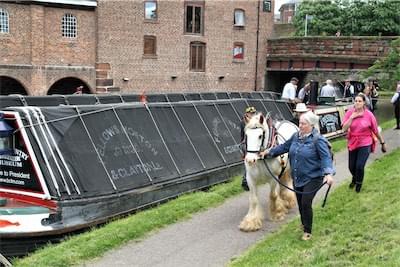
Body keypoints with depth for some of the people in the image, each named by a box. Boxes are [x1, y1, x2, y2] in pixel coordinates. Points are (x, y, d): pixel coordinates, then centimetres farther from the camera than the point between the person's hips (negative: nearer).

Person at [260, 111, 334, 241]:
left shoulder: (318, 140, -18)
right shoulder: (296, 136, 3)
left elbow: (326, 157, -24)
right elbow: (284, 147, 17)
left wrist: (328, 173, -39)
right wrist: (268, 152, 21)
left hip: (312, 178, -7)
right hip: (297, 178, 7)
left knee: (306, 203, -11)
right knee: (300, 203, 16)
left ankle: (307, 231, 8)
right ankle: (304, 224, 41)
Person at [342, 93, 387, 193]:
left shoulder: (369, 114, -12)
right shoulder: (350, 112, -8)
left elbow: (376, 130, -2)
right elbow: (344, 128, -12)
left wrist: (383, 143, 6)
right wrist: (352, 117, -22)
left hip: (365, 144, -2)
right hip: (352, 143, 3)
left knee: (360, 166, -12)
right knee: (351, 167, 11)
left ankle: (359, 183, 21)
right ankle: (354, 178, 49)